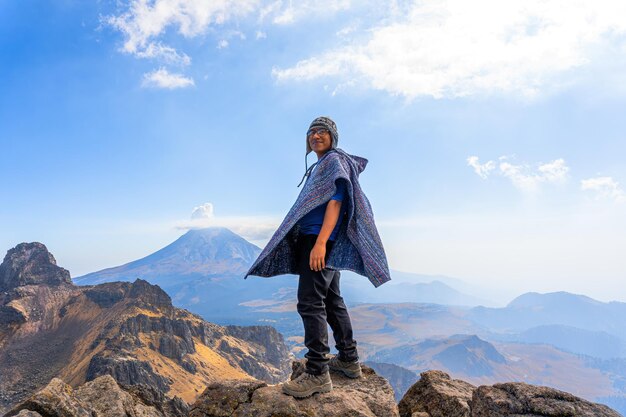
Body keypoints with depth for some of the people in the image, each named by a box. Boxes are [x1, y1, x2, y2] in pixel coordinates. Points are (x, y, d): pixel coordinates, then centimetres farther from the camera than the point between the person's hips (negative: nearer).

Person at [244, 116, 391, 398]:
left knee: (310, 302, -13)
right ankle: (349, 360, 23)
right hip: (316, 240, 10)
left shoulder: (334, 160, -5)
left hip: (321, 240, -10)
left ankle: (318, 373, -9)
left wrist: (320, 243, -27)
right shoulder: (319, 166, 24)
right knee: (332, 300, 13)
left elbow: (336, 201, -18)